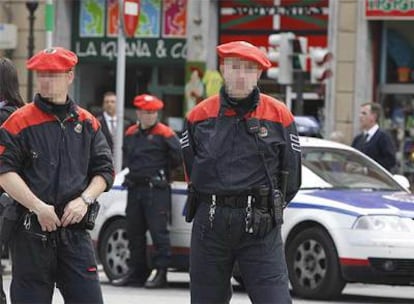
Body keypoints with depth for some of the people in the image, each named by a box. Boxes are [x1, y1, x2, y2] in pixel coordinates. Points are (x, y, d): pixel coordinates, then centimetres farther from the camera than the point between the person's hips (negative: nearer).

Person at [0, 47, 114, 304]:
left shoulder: (87, 123, 11)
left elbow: (104, 171, 12)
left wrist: (84, 200, -7)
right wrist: (38, 207, -17)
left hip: (76, 230, 3)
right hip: (31, 232, -3)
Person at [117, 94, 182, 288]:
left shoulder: (164, 133, -6)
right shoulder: (130, 134, 14)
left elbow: (178, 156, -8)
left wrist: (164, 170, 3)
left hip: (157, 190, -7)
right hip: (134, 188, 7)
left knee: (158, 230, -10)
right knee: (134, 232, 11)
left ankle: (161, 273, -8)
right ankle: (137, 273, 19)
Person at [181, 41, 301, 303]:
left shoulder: (279, 115, 1)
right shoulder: (200, 115, 5)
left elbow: (291, 176, 9)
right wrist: (215, 205, 14)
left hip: (261, 228, -2)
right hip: (210, 223, 2)